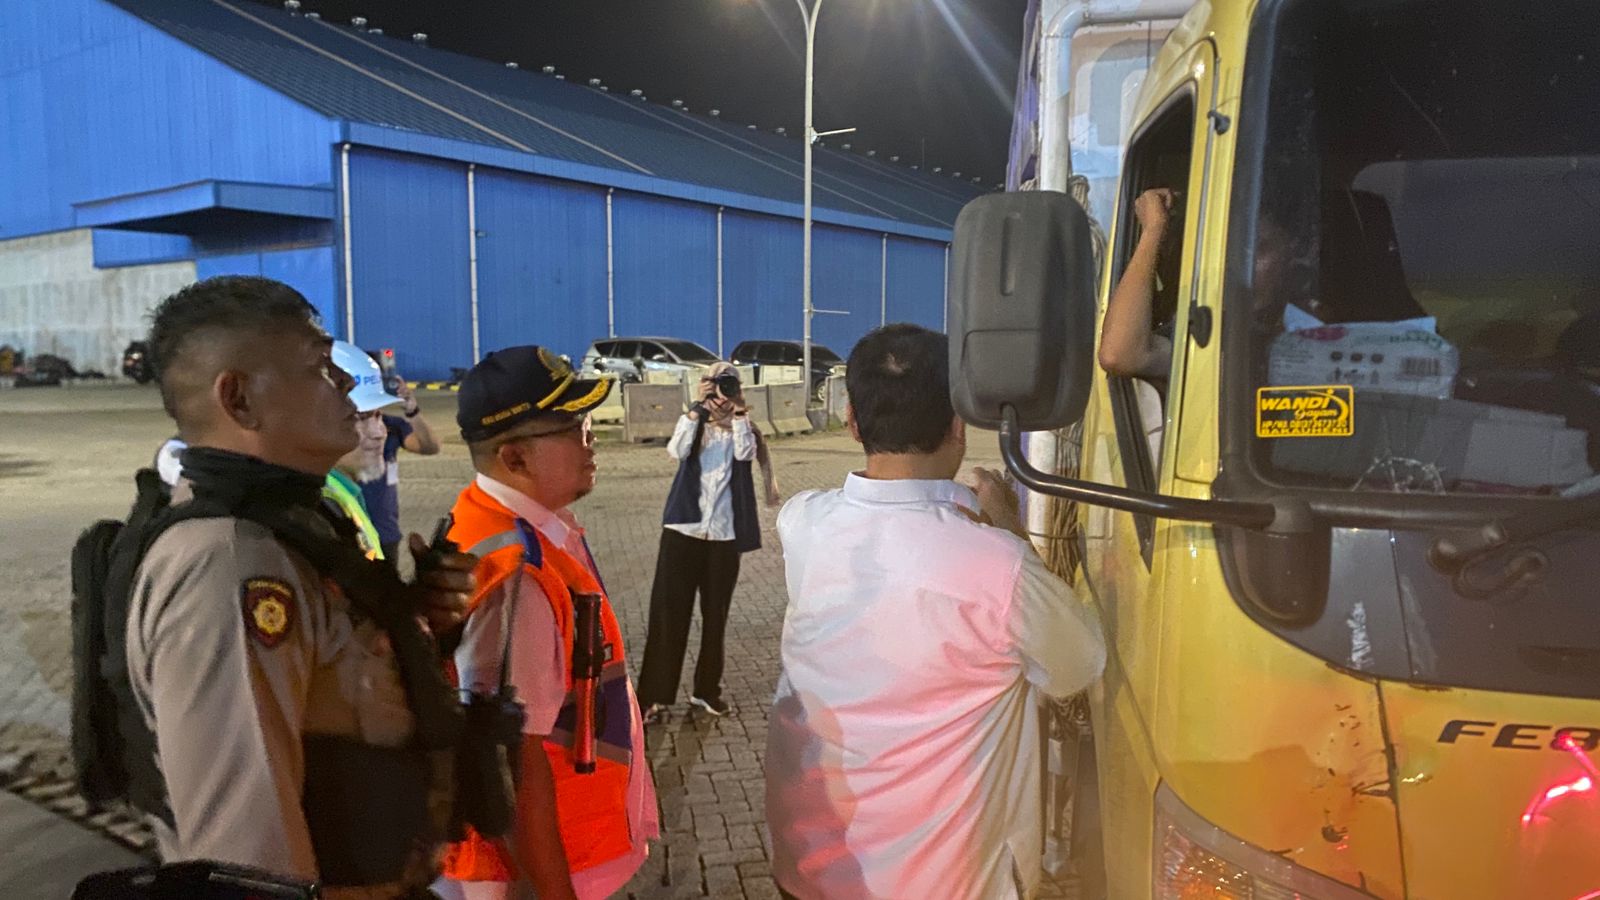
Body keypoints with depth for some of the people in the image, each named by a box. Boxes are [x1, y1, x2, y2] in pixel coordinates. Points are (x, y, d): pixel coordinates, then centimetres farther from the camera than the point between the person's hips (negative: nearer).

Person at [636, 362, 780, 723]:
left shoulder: (742, 429, 6)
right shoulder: (693, 424, 5)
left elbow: (746, 453, -17)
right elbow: (676, 451, -17)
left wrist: (738, 412, -13)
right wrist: (698, 407, -18)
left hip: (724, 535, 1)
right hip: (683, 530, -1)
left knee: (715, 615, 10)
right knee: (668, 613, -1)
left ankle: (707, 688, 25)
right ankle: (655, 695, 5)